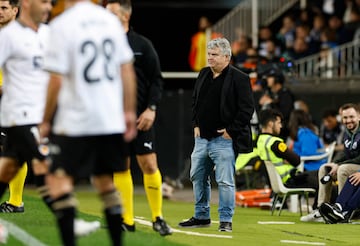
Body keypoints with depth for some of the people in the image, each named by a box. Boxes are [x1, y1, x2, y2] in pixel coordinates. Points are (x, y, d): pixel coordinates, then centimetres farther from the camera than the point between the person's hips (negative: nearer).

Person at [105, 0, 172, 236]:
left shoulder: (142, 45, -1)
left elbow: (157, 79, -1)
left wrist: (151, 108, -11)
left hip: (140, 117, -3)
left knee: (149, 164, -5)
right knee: (120, 167, 3)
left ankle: (158, 218, 7)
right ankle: (127, 221, 9)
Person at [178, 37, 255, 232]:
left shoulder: (239, 79, -10)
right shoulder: (203, 74, 12)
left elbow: (247, 108, -12)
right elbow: (195, 101, 23)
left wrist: (231, 130, -13)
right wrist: (196, 125, 13)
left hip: (223, 139, -7)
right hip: (202, 137, 8)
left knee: (225, 181, -7)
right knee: (198, 177, 14)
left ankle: (226, 220, 1)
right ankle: (201, 216, 25)